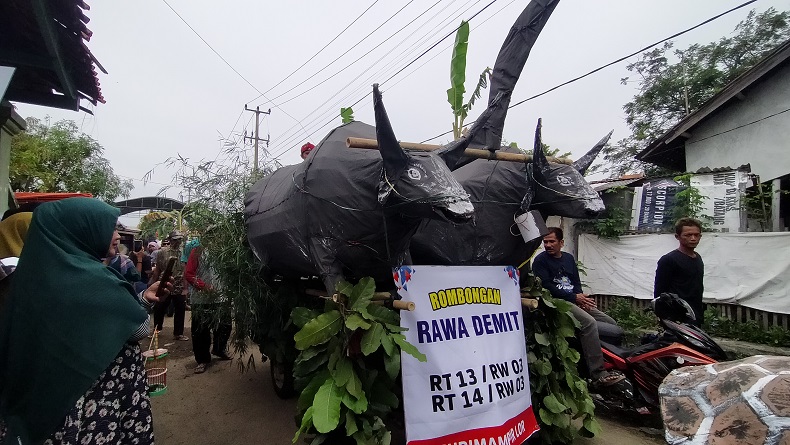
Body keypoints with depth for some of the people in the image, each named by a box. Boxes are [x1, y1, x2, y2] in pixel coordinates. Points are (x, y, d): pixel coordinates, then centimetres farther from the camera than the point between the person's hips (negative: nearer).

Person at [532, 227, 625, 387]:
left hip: (576, 299, 8)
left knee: (612, 324, 1)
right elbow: (547, 287, -12)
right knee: (589, 323, -30)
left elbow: (576, 281, 19)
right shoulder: (540, 260, -3)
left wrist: (581, 296, -4)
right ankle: (597, 374, -30)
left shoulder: (569, 258, 19)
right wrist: (574, 297, -14)